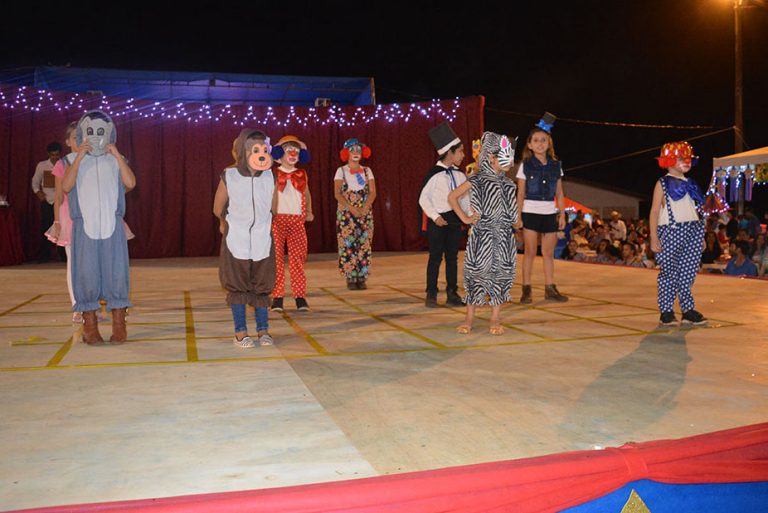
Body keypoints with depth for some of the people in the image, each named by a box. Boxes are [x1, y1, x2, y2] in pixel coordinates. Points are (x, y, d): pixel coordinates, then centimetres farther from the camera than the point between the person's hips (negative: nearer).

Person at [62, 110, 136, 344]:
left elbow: (130, 183, -7)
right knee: (87, 273, -1)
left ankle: (119, 327, 4)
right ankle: (90, 328, 7)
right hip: (85, 226, 0)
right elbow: (66, 187, -8)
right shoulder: (76, 162, 10)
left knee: (116, 271, -3)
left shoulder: (116, 161, 10)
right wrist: (79, 157, -10)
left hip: (112, 225, 0)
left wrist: (117, 155, -8)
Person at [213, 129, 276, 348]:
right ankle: (240, 332, 15)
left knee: (262, 286, 9)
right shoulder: (229, 177, -10)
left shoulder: (270, 177, -4)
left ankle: (263, 330, 20)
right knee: (238, 287, 7)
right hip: (236, 241, -2)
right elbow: (218, 209, 3)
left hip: (262, 241, 2)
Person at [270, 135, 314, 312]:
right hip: (277, 220, -2)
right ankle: (277, 296, 2)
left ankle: (300, 296, 5)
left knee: (297, 258, 0)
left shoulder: (302, 174, 14)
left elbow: (307, 193, 26)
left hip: (297, 221, 3)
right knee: (277, 258, -3)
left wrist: (309, 211, 16)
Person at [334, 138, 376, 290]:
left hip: (365, 213, 2)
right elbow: (337, 193, -5)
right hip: (346, 213, -2)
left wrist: (364, 208, -13)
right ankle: (350, 279, -2)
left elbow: (373, 192, 3)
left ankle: (362, 278, 3)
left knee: (364, 245, -2)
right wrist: (351, 208, -16)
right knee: (348, 245, -7)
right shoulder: (341, 171, 5)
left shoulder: (367, 171, 11)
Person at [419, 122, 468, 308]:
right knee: (435, 257, -1)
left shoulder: (460, 175, 8)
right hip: (437, 220, -5)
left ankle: (452, 294, 16)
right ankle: (431, 295, 7)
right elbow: (423, 198, -9)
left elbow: (465, 199, 14)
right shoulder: (434, 174, -9)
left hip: (455, 219, 5)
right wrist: (435, 216, -17)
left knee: (452, 257, 9)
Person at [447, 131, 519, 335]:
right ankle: (469, 319, 10)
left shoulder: (508, 183, 12)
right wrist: (465, 218, -3)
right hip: (482, 235, -4)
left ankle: (495, 320, 13)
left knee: (501, 274, 3)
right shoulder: (477, 180, -3)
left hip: (505, 237, 5)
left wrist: (517, 221, 6)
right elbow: (452, 197, 0)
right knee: (477, 273, -2)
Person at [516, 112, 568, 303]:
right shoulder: (525, 165, -1)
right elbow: (521, 193, -1)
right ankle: (526, 289, 3)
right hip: (530, 212, -3)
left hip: (550, 213, 3)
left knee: (549, 253, 7)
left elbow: (559, 193, 9)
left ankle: (550, 288, 15)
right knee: (530, 252, -2)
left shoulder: (556, 165, 7)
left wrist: (562, 215, 5)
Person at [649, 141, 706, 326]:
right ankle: (666, 312, 4)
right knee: (669, 272, -2)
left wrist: (701, 235, 15)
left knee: (689, 272, 5)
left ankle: (688, 310, 12)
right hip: (671, 231, -6)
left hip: (693, 231, 6)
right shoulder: (663, 183, 0)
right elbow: (654, 212, -5)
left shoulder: (689, 184, 18)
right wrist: (654, 238, -13)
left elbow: (694, 210, 20)